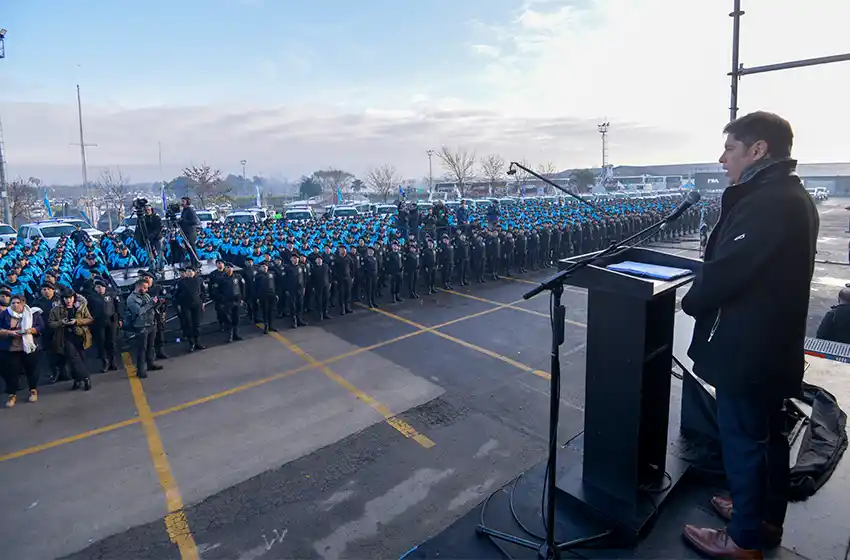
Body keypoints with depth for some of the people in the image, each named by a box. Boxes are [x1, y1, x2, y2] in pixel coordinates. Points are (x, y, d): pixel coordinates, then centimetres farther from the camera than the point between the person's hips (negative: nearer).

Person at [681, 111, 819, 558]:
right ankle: (766, 517, 41)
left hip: (746, 348, -10)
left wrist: (691, 301, -6)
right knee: (767, 433, 22)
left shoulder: (765, 202, -24)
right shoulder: (794, 197, 10)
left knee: (742, 440, 5)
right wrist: (704, 295, 10)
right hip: (774, 344, 10)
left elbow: (724, 270, -25)